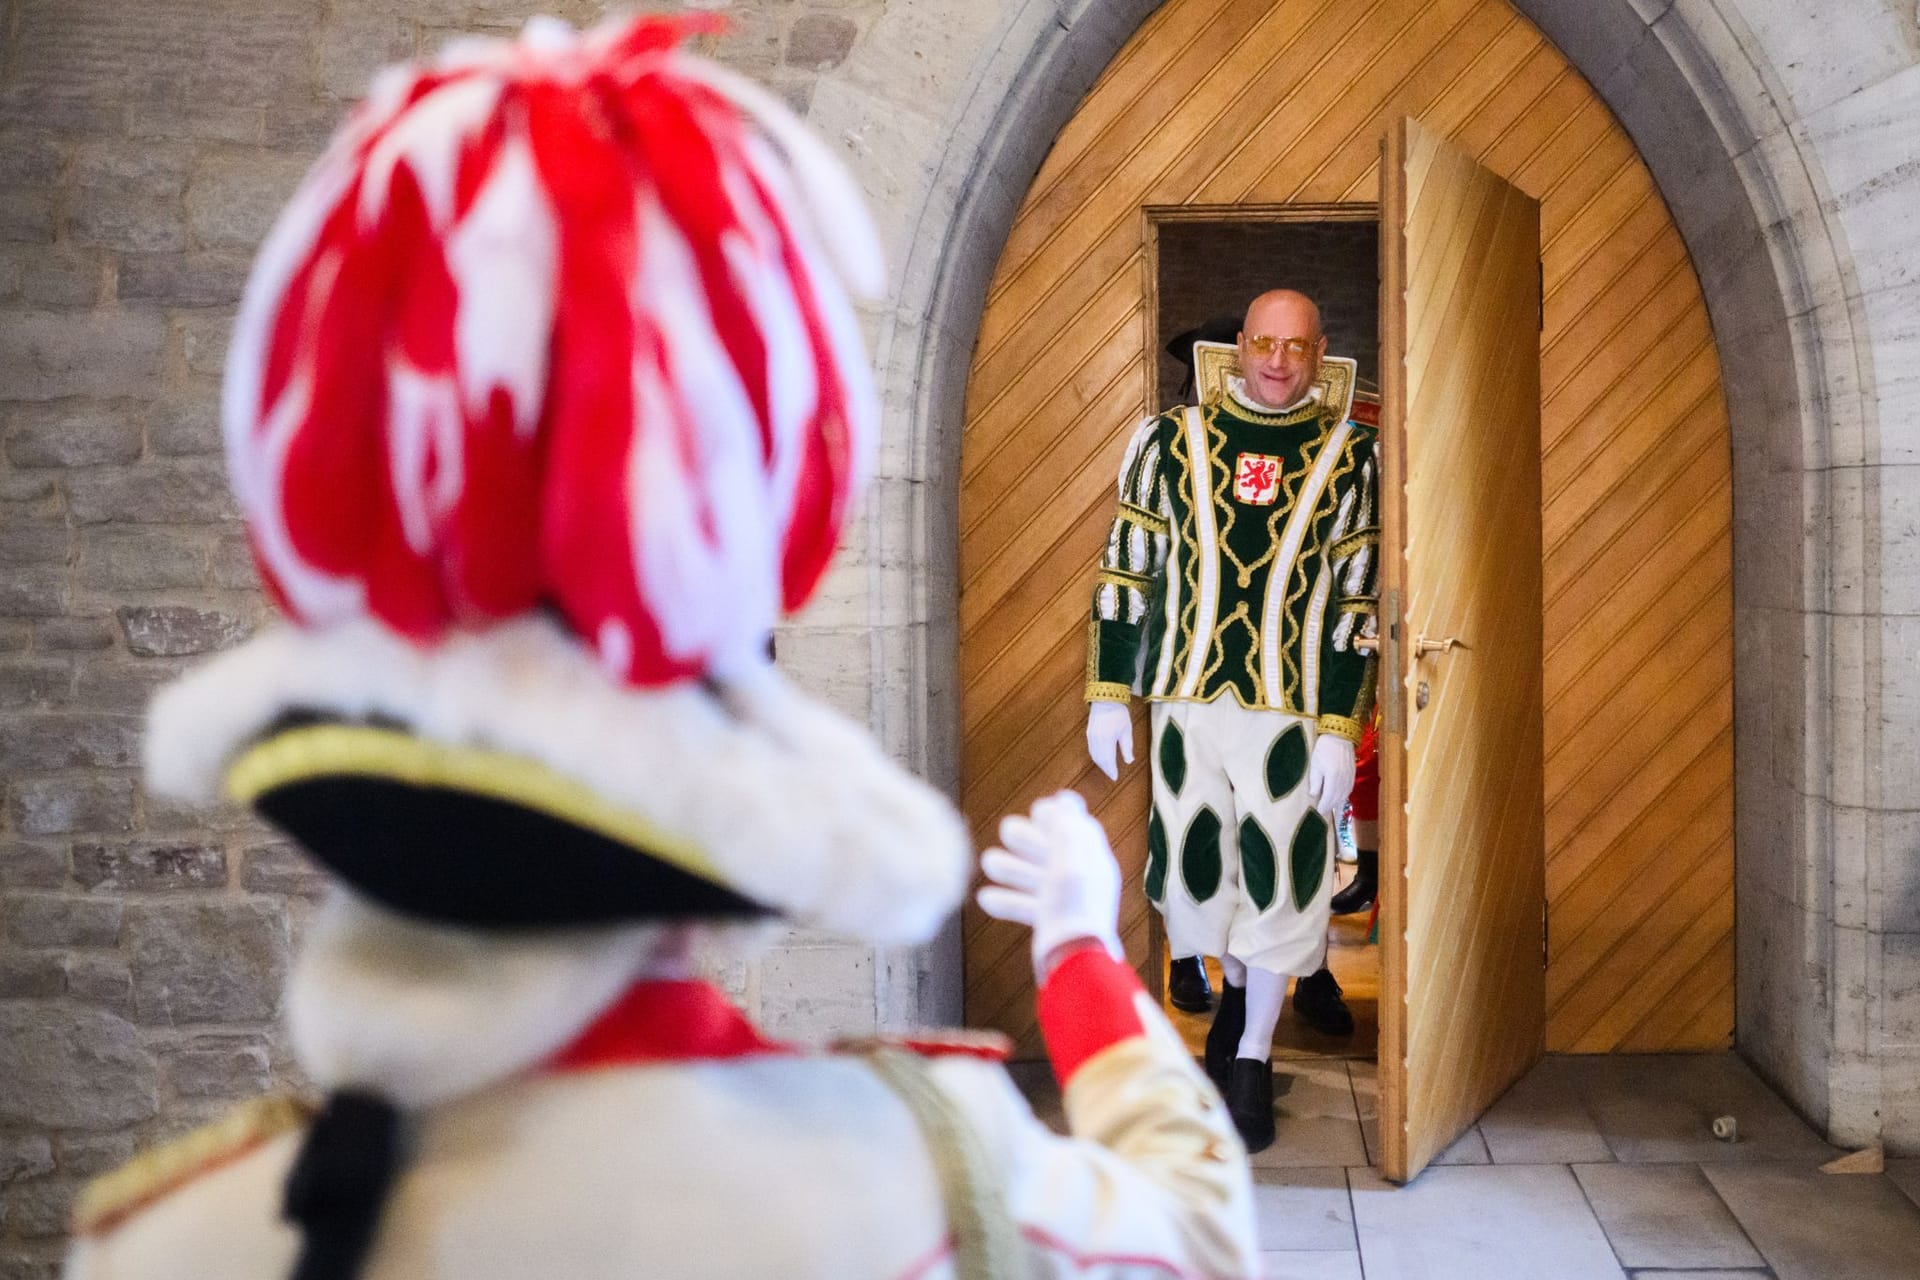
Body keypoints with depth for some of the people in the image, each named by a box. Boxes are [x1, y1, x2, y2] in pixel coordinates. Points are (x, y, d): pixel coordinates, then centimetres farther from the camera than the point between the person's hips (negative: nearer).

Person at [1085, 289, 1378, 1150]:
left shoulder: (1348, 458, 2)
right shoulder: (1172, 440, 5)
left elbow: (1358, 603, 0)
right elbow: (1124, 573, 8)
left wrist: (1341, 730, -6)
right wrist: (1108, 697, 4)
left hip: (1292, 707, -1)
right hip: (1184, 697, 2)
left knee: (1279, 877, 2)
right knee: (1192, 866, 9)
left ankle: (1253, 1059, 19)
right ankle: (1237, 984, 41)